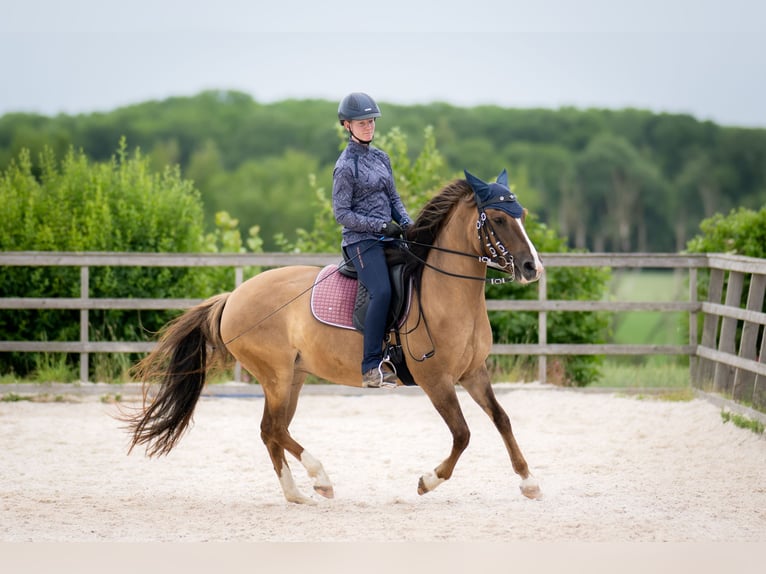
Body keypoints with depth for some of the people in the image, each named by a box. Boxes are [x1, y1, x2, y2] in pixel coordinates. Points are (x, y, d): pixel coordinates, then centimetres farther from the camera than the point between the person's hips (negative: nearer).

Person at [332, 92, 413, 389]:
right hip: (361, 240, -8)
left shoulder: (381, 158, 14)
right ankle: (371, 367, -29)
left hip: (387, 237, 8)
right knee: (382, 291, -28)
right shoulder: (346, 166, -7)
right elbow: (342, 214, -9)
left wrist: (406, 223, 0)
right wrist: (380, 225, -15)